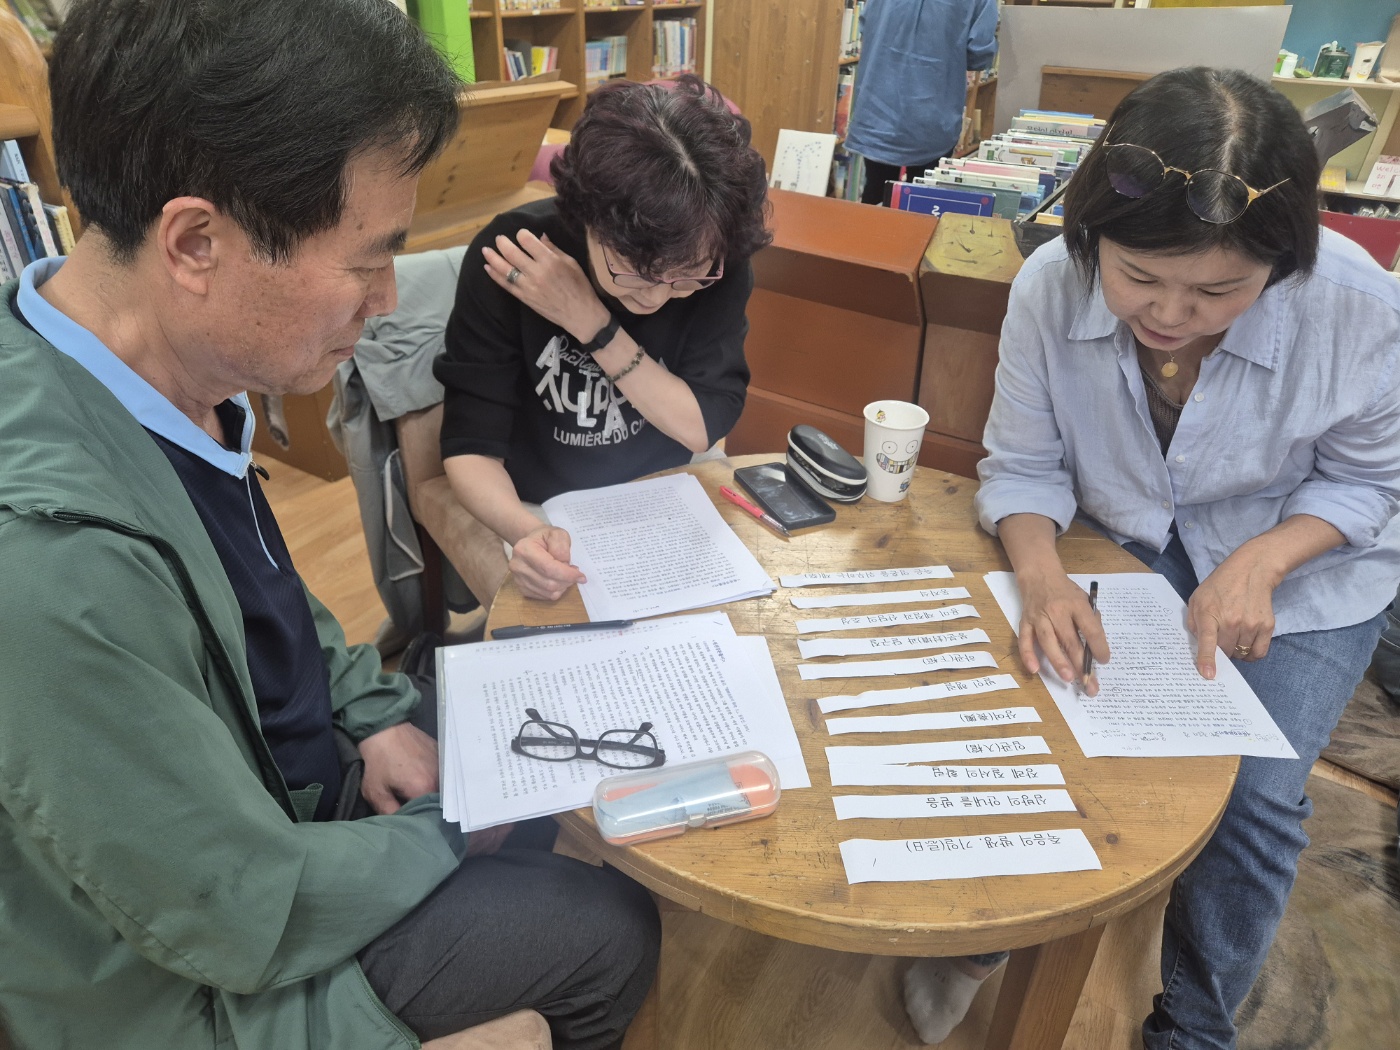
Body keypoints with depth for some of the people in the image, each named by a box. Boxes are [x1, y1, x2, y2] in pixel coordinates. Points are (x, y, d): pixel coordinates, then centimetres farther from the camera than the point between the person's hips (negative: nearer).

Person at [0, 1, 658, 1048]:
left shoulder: (173, 370, -13)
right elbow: (253, 921, -28)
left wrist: (372, 709, -3)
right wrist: (452, 834, -13)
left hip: (283, 747, 7)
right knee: (616, 929, -1)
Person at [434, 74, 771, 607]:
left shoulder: (719, 266, -16)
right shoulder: (512, 257, -22)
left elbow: (705, 428, -18)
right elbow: (471, 444, -21)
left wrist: (593, 324, -29)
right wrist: (526, 532, -42)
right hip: (531, 508, -1)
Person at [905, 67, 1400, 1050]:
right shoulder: (1051, 287, -24)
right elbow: (1022, 467, -14)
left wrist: (1260, 564, -26)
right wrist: (1041, 575, -33)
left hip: (1302, 565, 0)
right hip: (1123, 540, 1)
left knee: (1255, 795, -12)